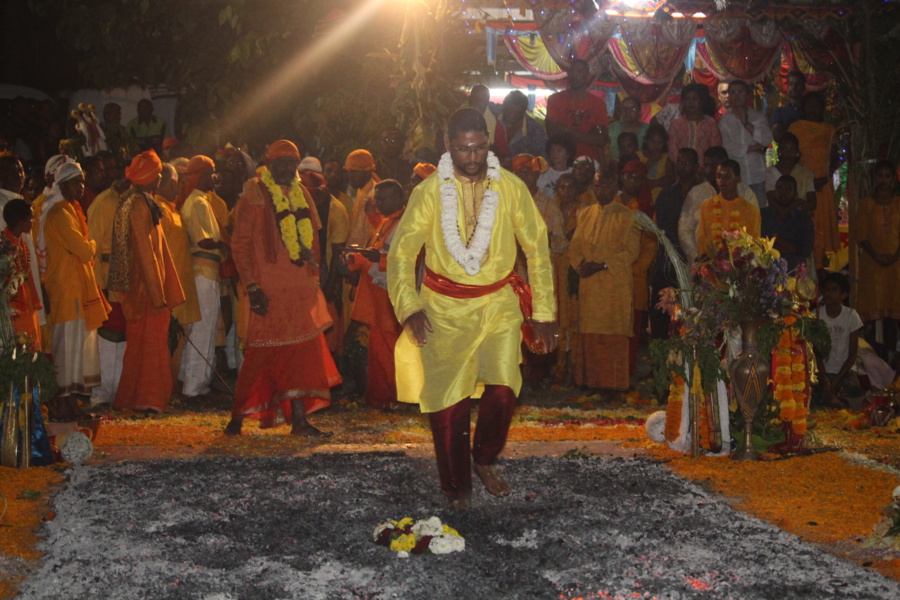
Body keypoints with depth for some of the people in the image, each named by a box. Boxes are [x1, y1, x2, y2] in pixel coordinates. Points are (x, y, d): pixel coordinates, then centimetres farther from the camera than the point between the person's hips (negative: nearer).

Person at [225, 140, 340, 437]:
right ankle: (237, 416, 10)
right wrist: (252, 286, -15)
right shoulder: (255, 195, -5)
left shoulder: (301, 195, 14)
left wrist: (314, 278, 8)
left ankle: (299, 419, 8)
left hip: (301, 287, 6)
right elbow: (240, 243, -9)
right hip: (269, 288, -6)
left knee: (302, 351, 4)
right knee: (262, 352, -3)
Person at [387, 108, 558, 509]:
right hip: (443, 309, -1)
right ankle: (457, 485, 19)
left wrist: (544, 312, 4)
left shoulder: (511, 188, -2)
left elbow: (537, 249, 5)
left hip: (499, 303, 1)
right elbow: (401, 253, -4)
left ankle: (485, 460, 14)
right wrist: (409, 307, -19)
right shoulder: (429, 192, -6)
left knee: (503, 389, -15)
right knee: (447, 400, -1)